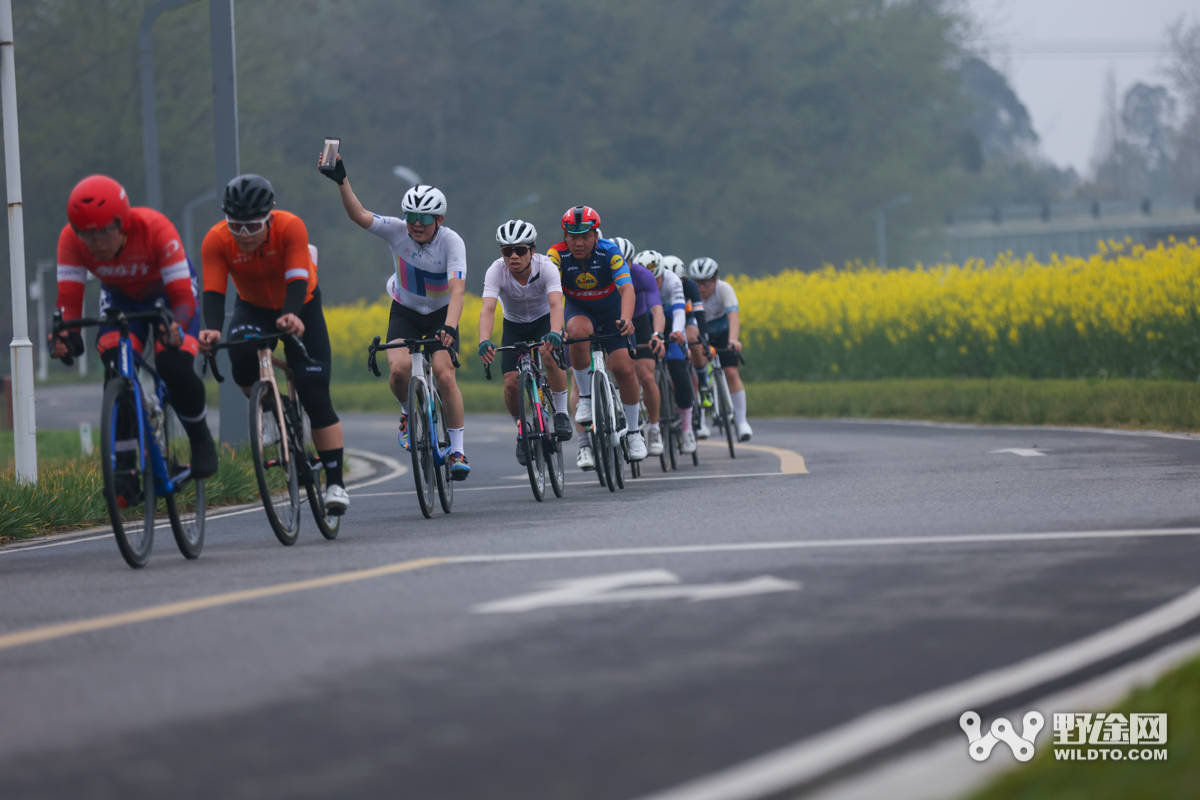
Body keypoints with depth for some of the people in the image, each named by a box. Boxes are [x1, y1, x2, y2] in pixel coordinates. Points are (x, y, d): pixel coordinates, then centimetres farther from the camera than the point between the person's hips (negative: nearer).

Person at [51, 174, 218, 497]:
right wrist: (66, 333, -53)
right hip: (121, 298, 2)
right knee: (117, 371, -23)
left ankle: (200, 438, 4)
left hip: (167, 292, -2)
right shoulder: (71, 239, -30)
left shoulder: (155, 229, -37)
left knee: (175, 367, -25)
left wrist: (175, 327, -60)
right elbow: (69, 299, -31)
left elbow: (183, 297, -39)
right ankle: (124, 468, -14)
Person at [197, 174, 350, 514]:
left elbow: (297, 282, -38)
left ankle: (335, 482, -6)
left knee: (315, 394, -11)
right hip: (253, 307, 2)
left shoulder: (291, 227, -31)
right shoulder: (216, 241, -26)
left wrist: (292, 317, -59)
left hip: (298, 307, -2)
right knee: (243, 356, -33)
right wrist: (212, 329, -53)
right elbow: (213, 292, -32)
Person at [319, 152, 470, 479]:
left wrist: (449, 327, -50)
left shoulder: (452, 242, -23)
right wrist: (342, 182, -46)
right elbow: (360, 216, -31)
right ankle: (409, 413, 8)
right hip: (405, 311, 2)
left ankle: (458, 450, -8)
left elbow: (458, 289, -35)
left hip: (441, 314, -2)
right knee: (399, 368, -24)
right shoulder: (398, 231, -18)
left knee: (445, 375, -19)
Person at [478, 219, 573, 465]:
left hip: (544, 320, -2)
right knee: (512, 382, -15)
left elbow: (556, 304, -42)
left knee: (551, 356, -33)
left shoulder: (545, 267, -29)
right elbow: (487, 309, -39)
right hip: (514, 326, 2)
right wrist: (484, 341, -57)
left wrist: (555, 333, -62)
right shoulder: (496, 271, -27)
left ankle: (561, 412, -14)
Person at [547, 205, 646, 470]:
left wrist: (626, 319, -54)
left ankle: (633, 432, 7)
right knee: (579, 331, -35)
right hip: (579, 310, 0)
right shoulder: (557, 254, -24)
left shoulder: (609, 252, -26)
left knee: (623, 368, -13)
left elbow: (626, 288, -35)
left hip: (611, 311, 0)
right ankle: (586, 397, -17)